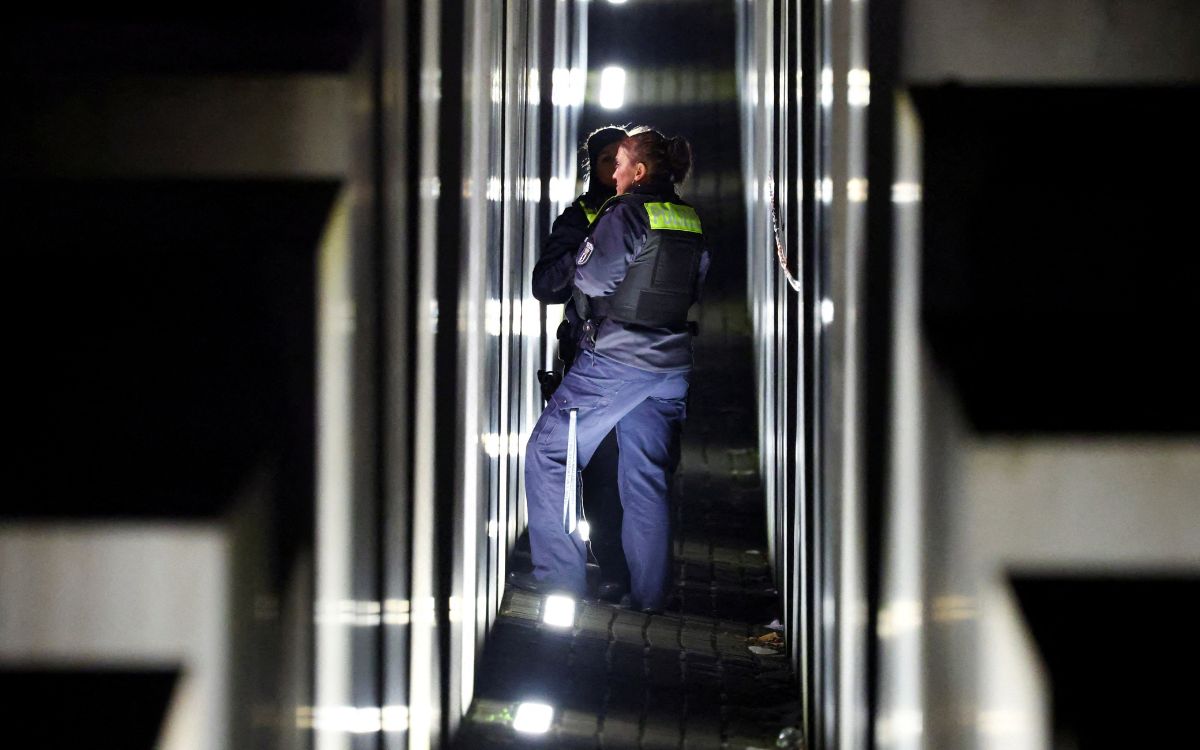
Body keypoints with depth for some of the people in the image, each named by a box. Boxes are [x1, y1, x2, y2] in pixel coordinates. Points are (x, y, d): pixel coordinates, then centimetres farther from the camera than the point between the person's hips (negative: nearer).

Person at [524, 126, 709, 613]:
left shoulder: (627, 213, -12)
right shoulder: (691, 222, 9)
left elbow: (591, 278, -14)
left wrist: (581, 251, 4)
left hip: (614, 358, -7)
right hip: (671, 365, 7)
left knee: (547, 455, 4)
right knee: (647, 479, 11)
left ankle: (561, 578, 0)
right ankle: (650, 595, 10)